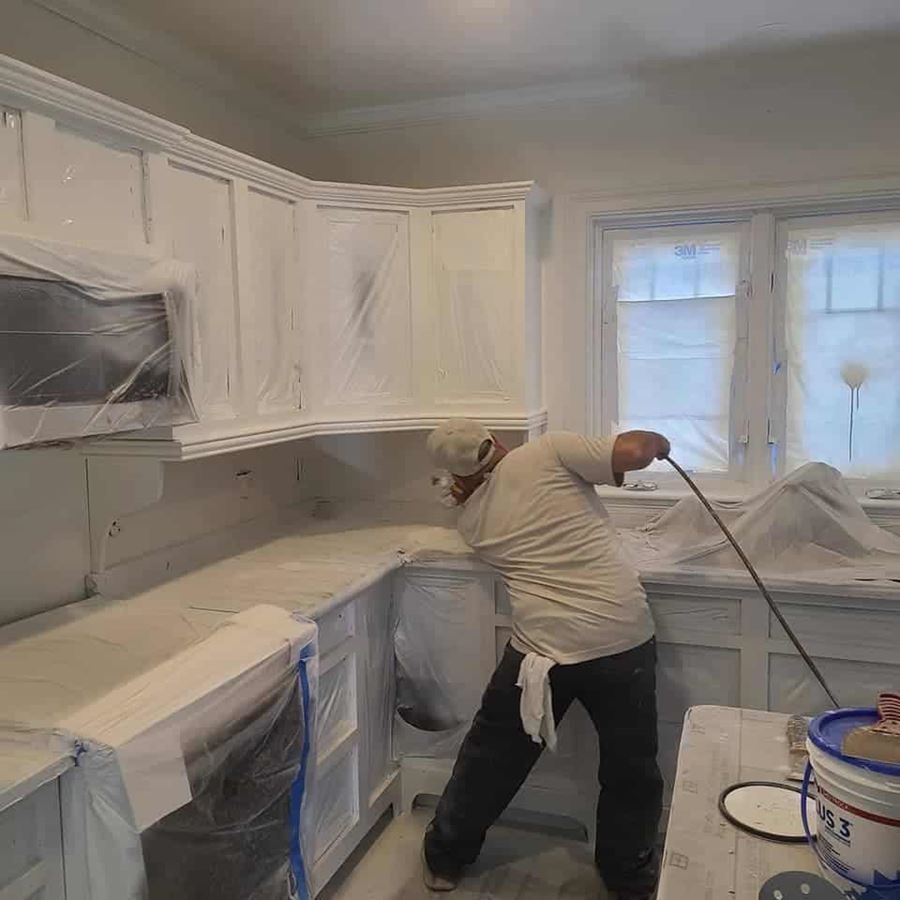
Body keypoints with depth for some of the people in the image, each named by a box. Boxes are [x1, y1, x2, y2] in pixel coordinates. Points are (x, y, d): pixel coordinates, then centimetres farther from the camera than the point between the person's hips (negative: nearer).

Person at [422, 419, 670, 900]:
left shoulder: (471, 518, 10)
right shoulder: (547, 451, -1)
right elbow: (634, 451, -7)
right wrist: (656, 441, 13)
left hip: (542, 648, 2)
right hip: (625, 638, -1)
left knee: (493, 756, 22)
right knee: (630, 769, 21)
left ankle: (445, 859, 40)